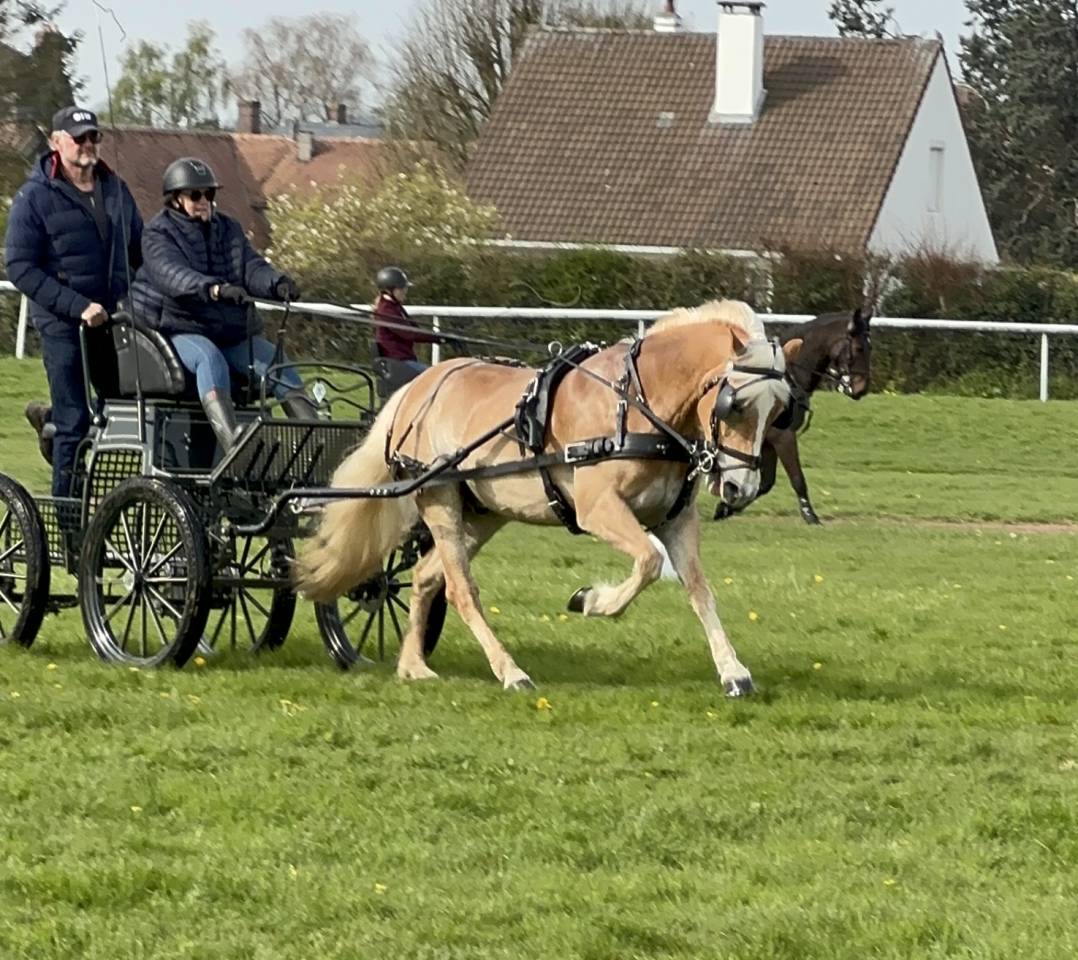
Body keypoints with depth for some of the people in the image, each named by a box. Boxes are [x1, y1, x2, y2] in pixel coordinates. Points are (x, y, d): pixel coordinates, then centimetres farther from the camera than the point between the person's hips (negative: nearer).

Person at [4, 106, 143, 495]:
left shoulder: (115, 189, 10)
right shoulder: (35, 198, -7)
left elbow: (140, 249, 18)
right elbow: (20, 268, -11)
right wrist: (78, 306, -19)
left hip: (113, 319, 6)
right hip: (63, 326, -5)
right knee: (75, 424, -5)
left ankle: (50, 419, 38)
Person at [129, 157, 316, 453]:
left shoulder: (229, 229, 17)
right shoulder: (158, 234, -3)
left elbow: (252, 268, 3)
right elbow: (171, 275, -24)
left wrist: (277, 283, -23)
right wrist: (214, 289, -43)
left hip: (233, 333, 6)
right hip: (182, 330, -6)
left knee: (280, 365, -15)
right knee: (210, 359, -36)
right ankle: (230, 440, -55)